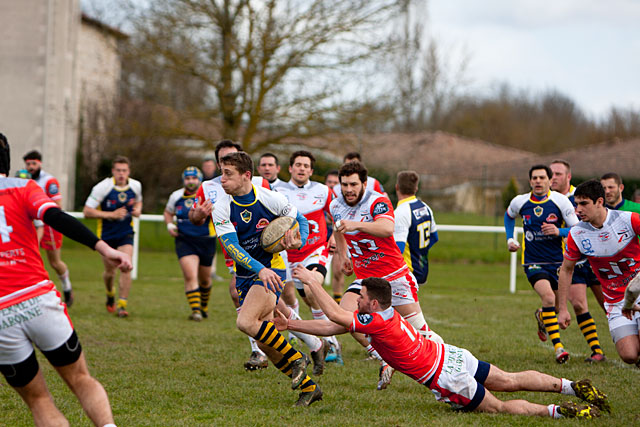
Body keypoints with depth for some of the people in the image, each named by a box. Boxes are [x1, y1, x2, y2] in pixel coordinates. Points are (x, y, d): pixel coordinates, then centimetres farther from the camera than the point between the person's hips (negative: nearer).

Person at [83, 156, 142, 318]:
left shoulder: (136, 186, -6)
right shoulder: (102, 187, -18)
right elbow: (87, 211, -17)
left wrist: (138, 210, -6)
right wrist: (111, 214, -24)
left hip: (126, 233, 1)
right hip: (106, 234, -1)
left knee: (126, 267, -16)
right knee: (110, 271, 9)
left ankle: (122, 306, -9)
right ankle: (110, 295, 42)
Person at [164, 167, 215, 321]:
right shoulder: (176, 196, 3)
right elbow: (168, 212, 21)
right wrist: (169, 224, 2)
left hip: (206, 242, 0)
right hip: (184, 241, 0)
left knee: (205, 279, 15)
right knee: (190, 276, -19)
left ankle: (203, 306, 41)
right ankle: (195, 310, -20)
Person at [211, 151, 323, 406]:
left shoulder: (269, 198, -12)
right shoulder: (222, 208, -8)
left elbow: (300, 220, 3)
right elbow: (231, 246, -19)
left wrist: (299, 241, -19)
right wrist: (259, 269, -33)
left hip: (271, 266, -4)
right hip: (245, 274, 4)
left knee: (246, 322, -26)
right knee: (264, 341, 1)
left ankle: (295, 358, -6)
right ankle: (308, 387, 14)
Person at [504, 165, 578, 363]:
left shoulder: (561, 201, -9)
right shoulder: (519, 202, -2)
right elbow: (509, 216, 22)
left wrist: (559, 231, -25)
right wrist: (510, 239, 13)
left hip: (558, 261, 1)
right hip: (533, 262, -1)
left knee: (557, 304, 12)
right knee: (548, 297, -25)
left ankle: (542, 317, 51)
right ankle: (558, 348, -26)